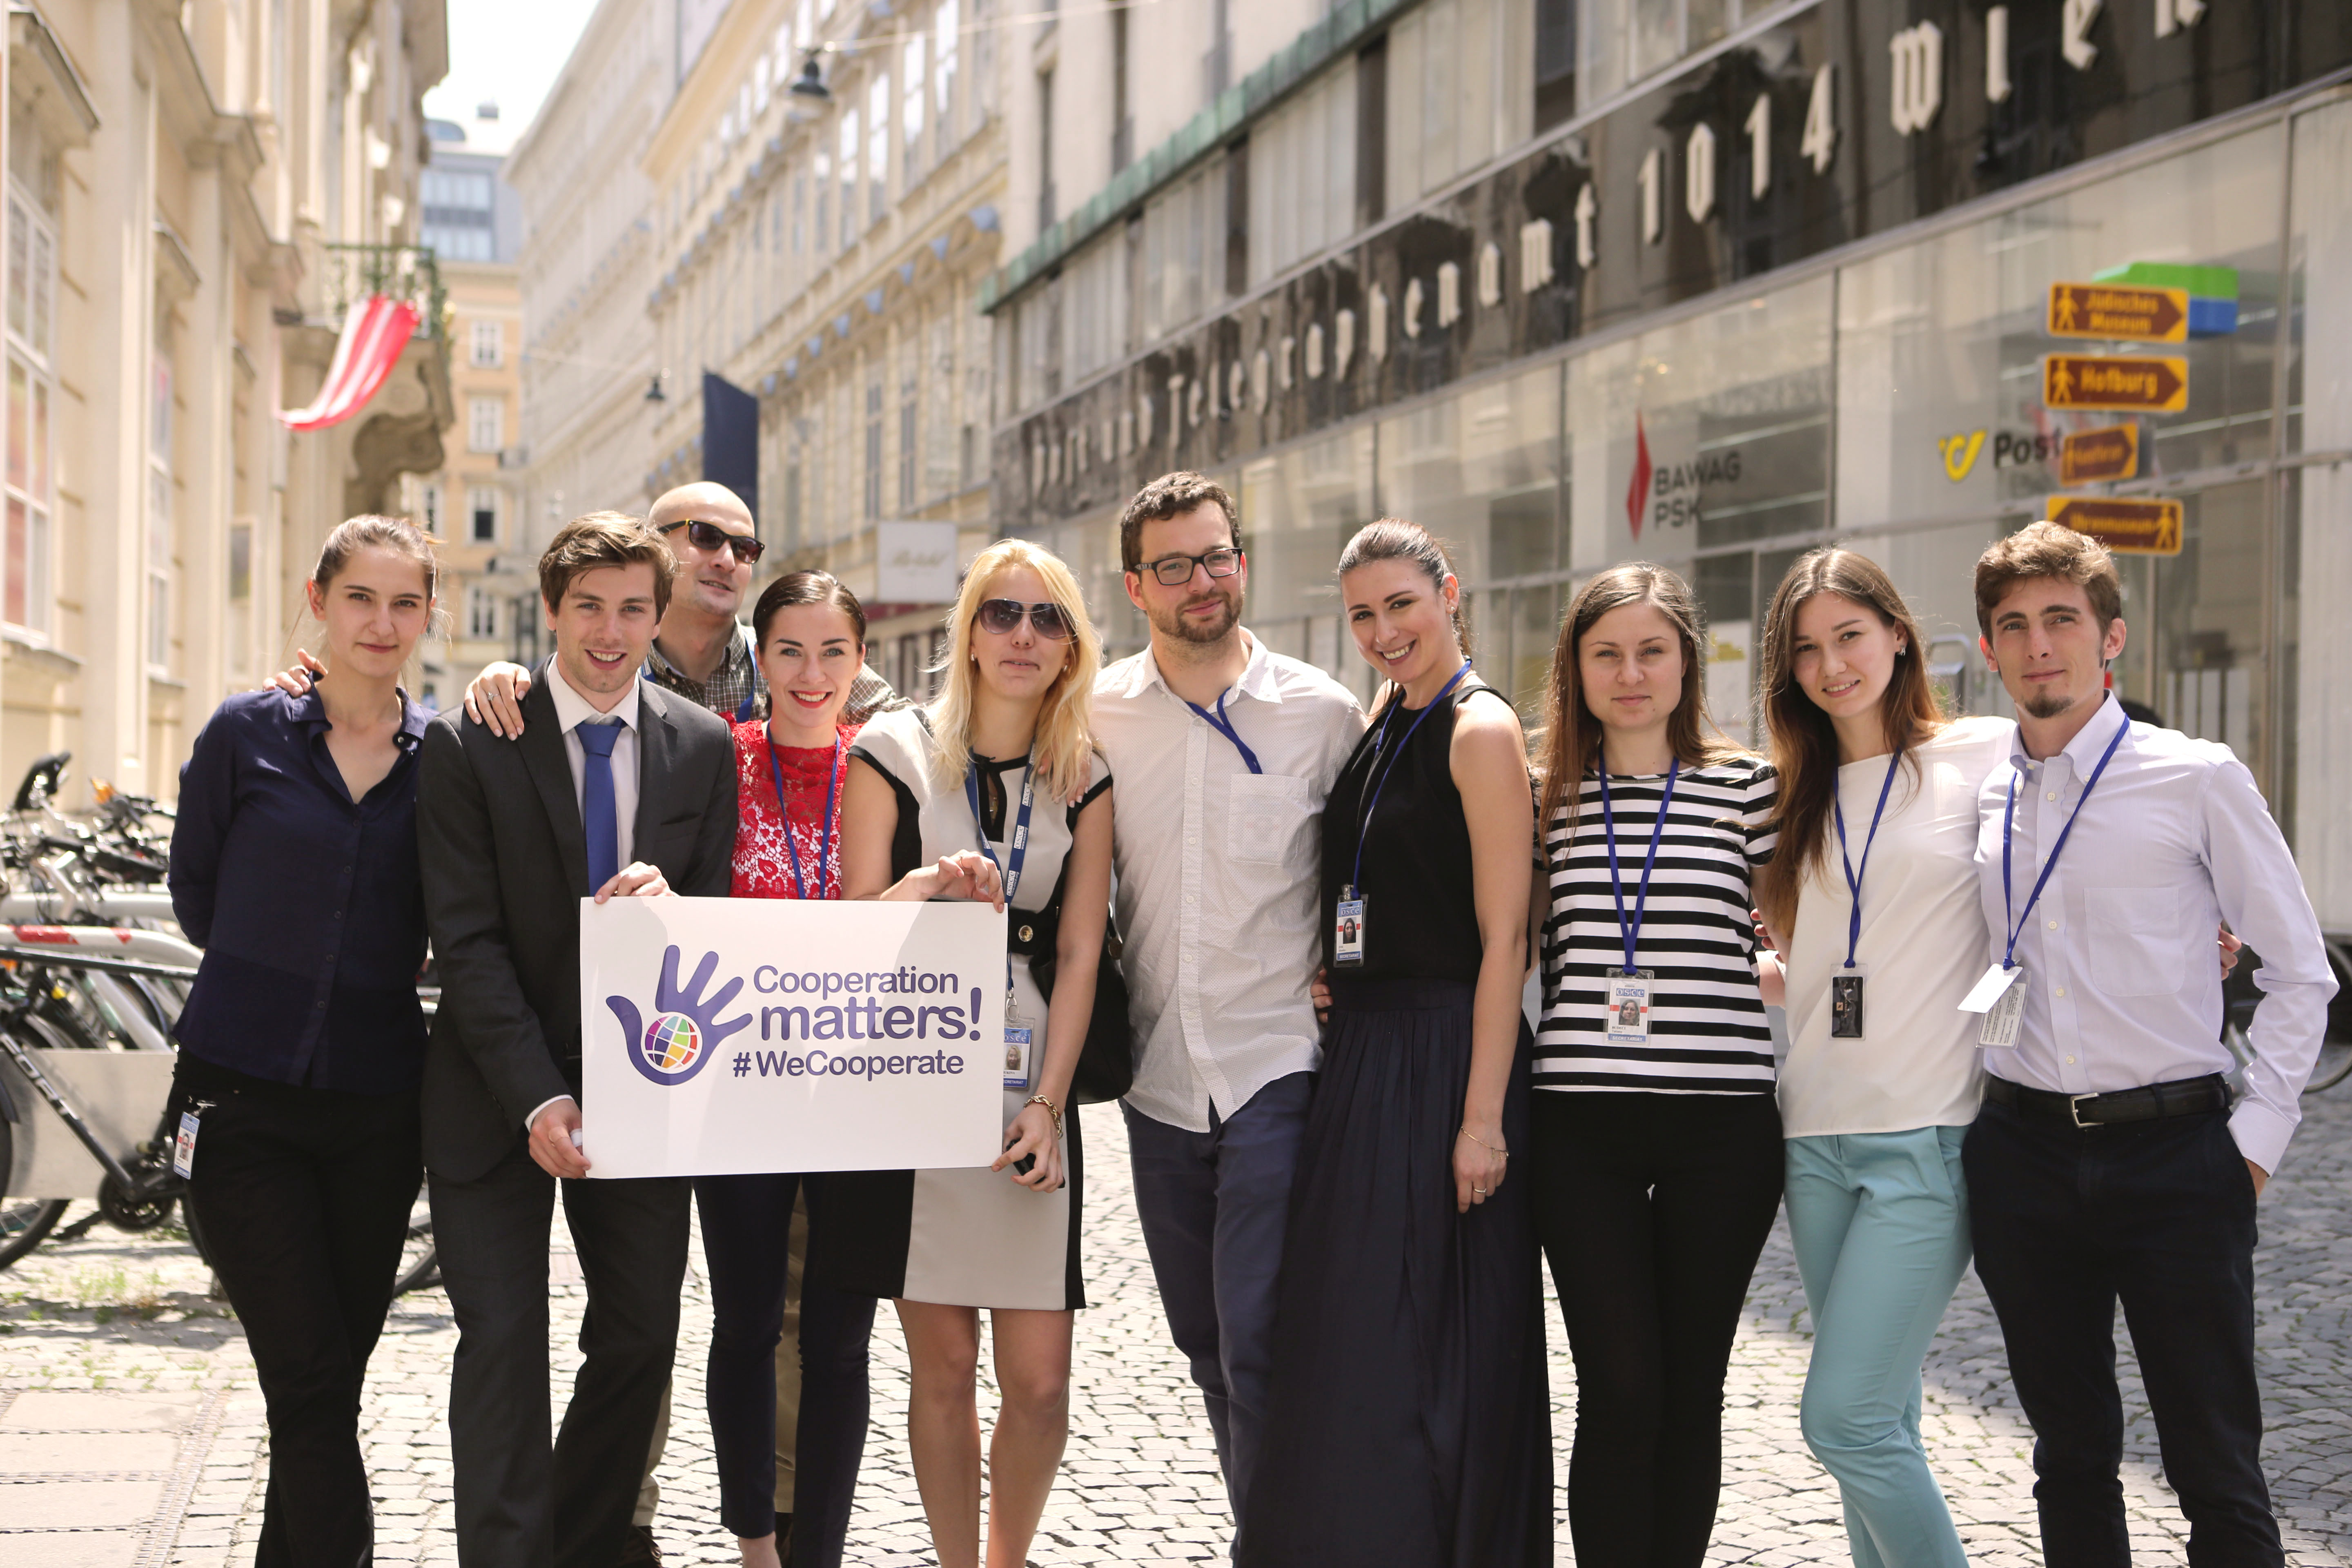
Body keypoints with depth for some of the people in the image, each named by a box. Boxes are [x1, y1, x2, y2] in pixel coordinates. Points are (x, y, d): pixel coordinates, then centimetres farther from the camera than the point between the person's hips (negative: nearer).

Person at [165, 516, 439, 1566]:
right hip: (245, 1097, -2)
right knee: (309, 1382, -7)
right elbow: (197, 900, 8)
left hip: (378, 1109, 2)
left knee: (331, 1380, 9)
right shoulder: (247, 734, 0)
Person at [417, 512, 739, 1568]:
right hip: (500, 1095, -3)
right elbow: (468, 944, -10)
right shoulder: (467, 745, -6)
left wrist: (672, 905, -20)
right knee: (503, 1341, -8)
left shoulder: (704, 748, 4)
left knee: (642, 1337, 7)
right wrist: (537, 1097, -19)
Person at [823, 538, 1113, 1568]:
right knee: (943, 1365, 0)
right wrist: (933, 883, -20)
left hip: (1028, 1089, 2)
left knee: (1040, 1379, -2)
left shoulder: (1085, 779, 9)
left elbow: (1080, 953, 4)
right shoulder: (895, 750, 2)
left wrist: (1047, 1103, -5)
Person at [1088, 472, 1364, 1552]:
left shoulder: (1323, 714, -2)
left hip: (1279, 1068, -4)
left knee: (1259, 1341, -12)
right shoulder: (1098, 715, 4)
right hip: (1160, 1076, 4)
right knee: (1205, 1342, 13)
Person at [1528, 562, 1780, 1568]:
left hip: (1722, 1123, 0)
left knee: (1692, 1389, 7)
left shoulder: (1747, 786, 4)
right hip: (1581, 1118, 0)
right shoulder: (1548, 796, 9)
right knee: (1621, 1387, -5)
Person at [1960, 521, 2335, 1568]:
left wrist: (2258, 1134, -5)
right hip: (2023, 1154, 4)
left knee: (2217, 1470, -1)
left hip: (2174, 1150, -4)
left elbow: (2298, 972, 1)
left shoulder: (2197, 781, -3)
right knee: (2071, 1458, 13)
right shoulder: (1974, 795, 8)